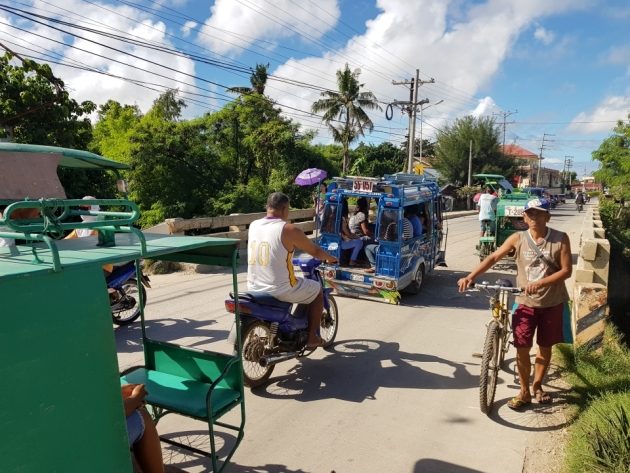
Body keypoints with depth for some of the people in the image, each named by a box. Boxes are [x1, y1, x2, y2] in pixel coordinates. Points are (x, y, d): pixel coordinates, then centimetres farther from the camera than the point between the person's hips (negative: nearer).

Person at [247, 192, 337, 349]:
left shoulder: (253, 225, 4)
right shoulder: (289, 230, -14)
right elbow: (315, 251, -2)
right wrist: (330, 258, 19)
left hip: (253, 289, 7)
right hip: (280, 290, -7)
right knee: (317, 290, 19)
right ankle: (312, 338, 24)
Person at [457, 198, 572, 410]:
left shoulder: (560, 239, -9)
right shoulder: (518, 238, -6)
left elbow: (566, 270, -11)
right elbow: (493, 257, -9)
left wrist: (540, 284, -25)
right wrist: (470, 277, -20)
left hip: (552, 303, 0)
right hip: (526, 302, 0)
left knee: (545, 347, 14)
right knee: (522, 348, -1)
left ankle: (537, 386, 36)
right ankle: (524, 392, 19)